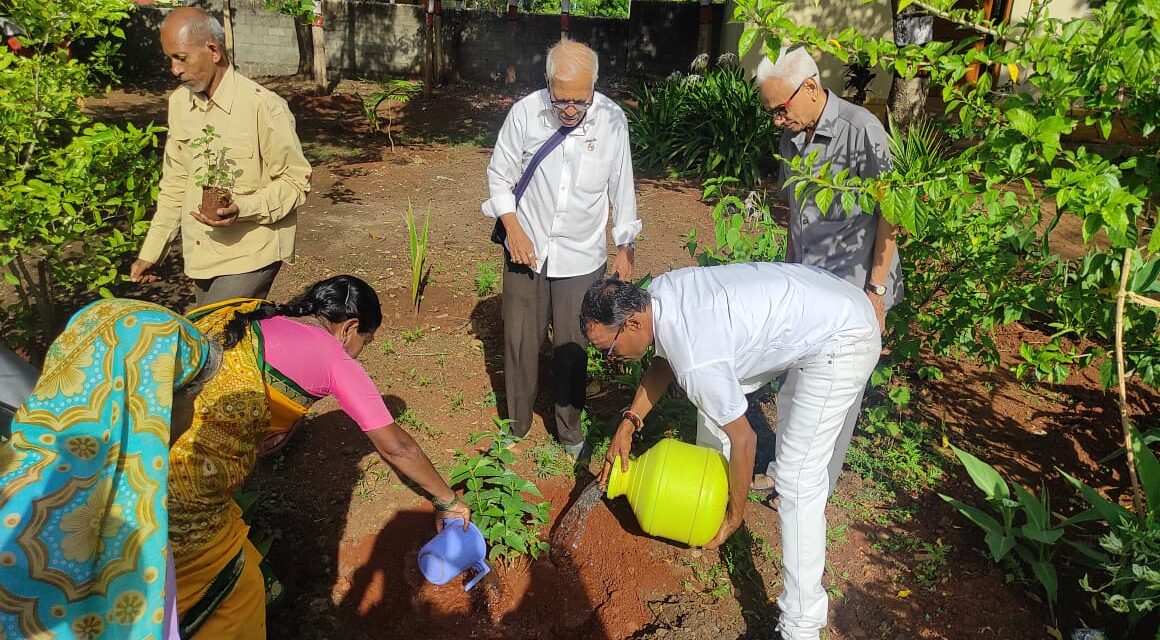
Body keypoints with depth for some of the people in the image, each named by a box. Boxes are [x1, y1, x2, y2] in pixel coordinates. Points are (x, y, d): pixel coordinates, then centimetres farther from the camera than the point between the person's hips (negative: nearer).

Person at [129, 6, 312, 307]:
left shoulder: (263, 106, -14)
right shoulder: (179, 102, 7)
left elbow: (296, 181, -10)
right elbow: (175, 183, 15)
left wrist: (243, 209, -25)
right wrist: (151, 251, 15)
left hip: (250, 254, -6)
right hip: (201, 256, 6)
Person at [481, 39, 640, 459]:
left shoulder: (612, 121, -9)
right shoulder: (525, 112, -12)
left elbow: (622, 188, 1)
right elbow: (500, 175, -1)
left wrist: (626, 247, 3)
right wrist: (514, 229, -10)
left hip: (582, 257, 0)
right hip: (527, 249, 0)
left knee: (572, 347, 9)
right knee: (520, 341, 11)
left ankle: (569, 430, 31)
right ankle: (517, 425, 33)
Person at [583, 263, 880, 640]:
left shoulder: (694, 360, -30)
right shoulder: (657, 292, -6)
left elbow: (743, 439, -17)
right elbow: (664, 360, 13)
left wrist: (734, 517, -3)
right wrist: (628, 423, 5)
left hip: (845, 339, -10)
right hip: (810, 301, 10)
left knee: (799, 480, -11)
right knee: (713, 394, 19)